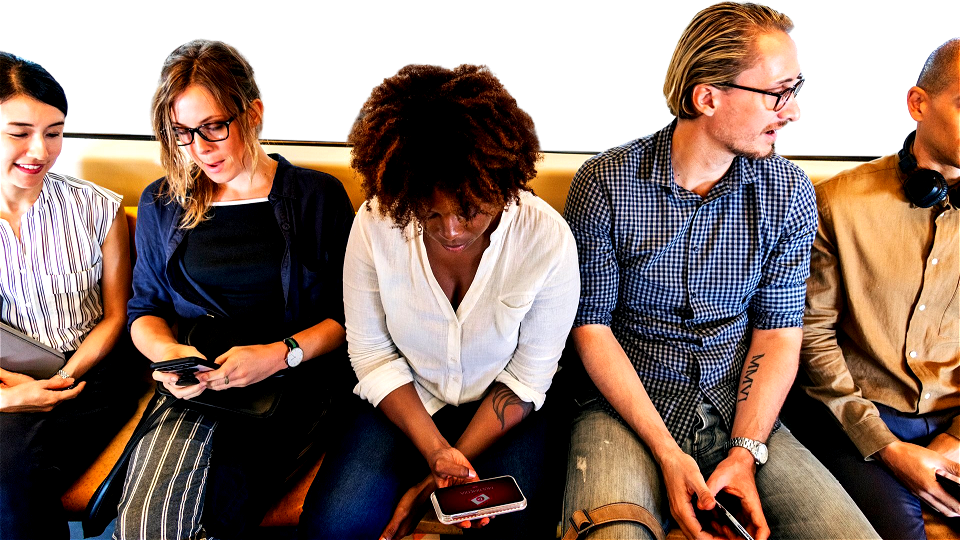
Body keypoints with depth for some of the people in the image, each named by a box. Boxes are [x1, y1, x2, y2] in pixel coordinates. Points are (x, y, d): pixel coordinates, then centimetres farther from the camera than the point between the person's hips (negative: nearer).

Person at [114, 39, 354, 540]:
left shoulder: (318, 196, 5)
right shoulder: (161, 205, 14)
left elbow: (347, 314, 3)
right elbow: (143, 309, 20)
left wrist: (280, 354, -14)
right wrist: (167, 351, -4)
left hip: (291, 375, -2)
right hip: (193, 380, 2)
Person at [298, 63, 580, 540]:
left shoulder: (549, 241, -24)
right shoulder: (375, 224, -20)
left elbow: (525, 380, -13)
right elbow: (371, 353, -8)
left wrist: (445, 474, -18)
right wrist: (435, 450, -20)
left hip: (500, 409, 0)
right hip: (406, 399, 1)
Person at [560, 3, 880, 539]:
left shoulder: (791, 192, 0)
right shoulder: (604, 184, -9)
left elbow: (778, 333, 1)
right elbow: (592, 327, -7)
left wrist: (744, 452, -13)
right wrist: (667, 454, -15)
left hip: (741, 411, 4)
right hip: (627, 406, -3)